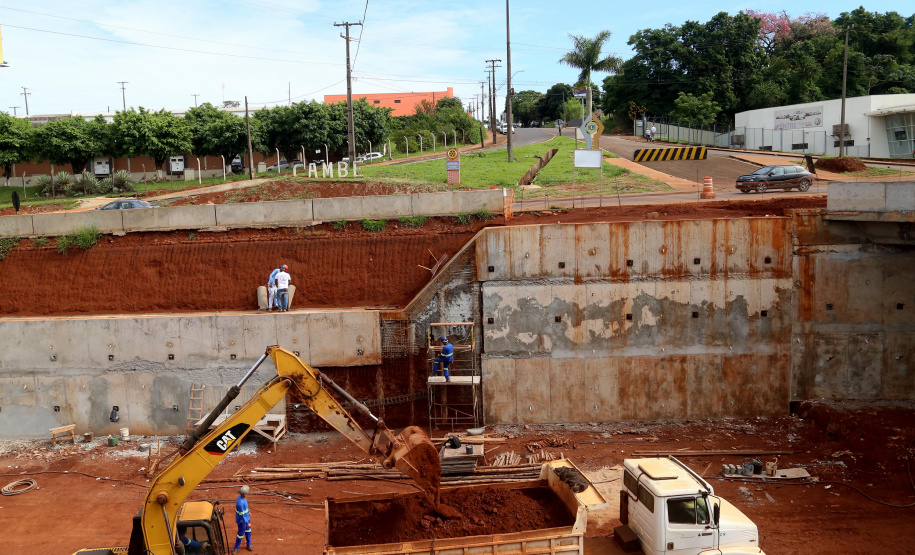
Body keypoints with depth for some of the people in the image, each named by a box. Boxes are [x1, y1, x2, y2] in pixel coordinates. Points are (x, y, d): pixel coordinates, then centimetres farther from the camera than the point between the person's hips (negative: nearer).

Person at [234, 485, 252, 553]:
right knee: (241, 534, 8)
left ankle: (249, 545, 41)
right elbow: (241, 515, -29)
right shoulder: (240, 503, -37)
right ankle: (236, 548, 28)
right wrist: (247, 523, -22)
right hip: (242, 520, -9)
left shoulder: (241, 496, -10)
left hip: (246, 517, 9)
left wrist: (248, 512, 26)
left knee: (248, 531, 22)